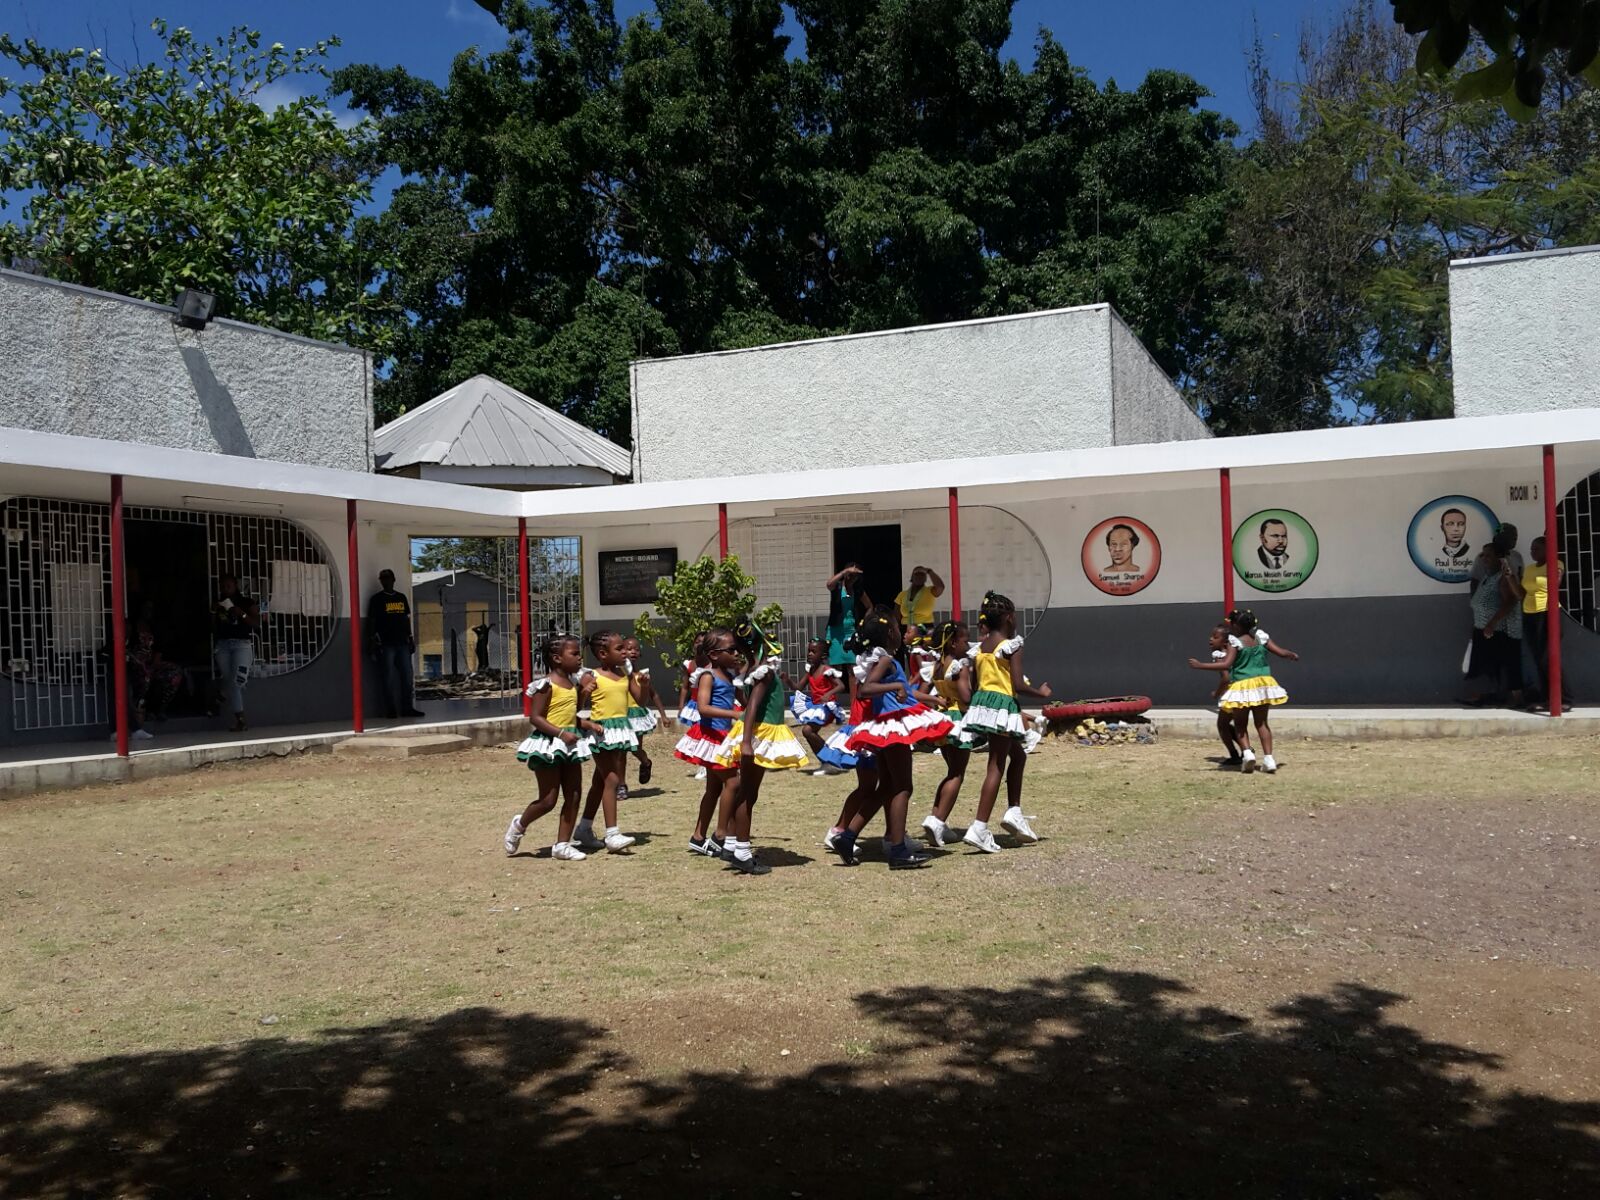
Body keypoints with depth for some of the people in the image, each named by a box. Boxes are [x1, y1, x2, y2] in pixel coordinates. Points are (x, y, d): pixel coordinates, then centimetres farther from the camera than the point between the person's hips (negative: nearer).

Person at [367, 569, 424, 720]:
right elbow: (371, 622, -2)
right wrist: (374, 642, -10)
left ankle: (407, 708, 10)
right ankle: (390, 710, 0)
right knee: (389, 678, -4)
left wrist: (410, 639, 14)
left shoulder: (402, 598, 16)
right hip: (386, 644, -5)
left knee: (407, 676, 4)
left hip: (402, 643, 5)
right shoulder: (376, 599, 1)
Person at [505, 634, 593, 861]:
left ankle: (562, 844, 11)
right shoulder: (546, 685, -14)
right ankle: (519, 824, 25)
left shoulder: (573, 683, 9)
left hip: (571, 744, 8)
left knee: (573, 796, 4)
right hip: (549, 744, -8)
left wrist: (585, 693, 3)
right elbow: (535, 717, -18)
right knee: (548, 800, -2)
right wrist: (561, 733, -27)